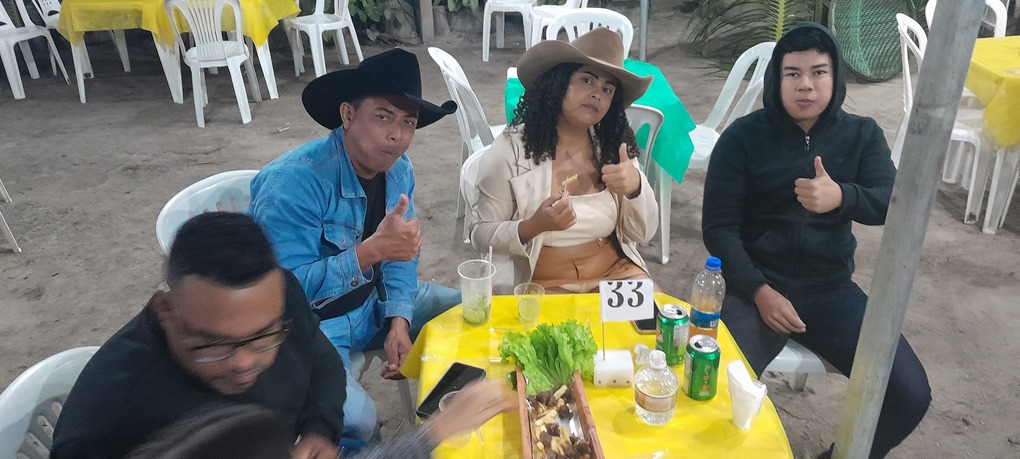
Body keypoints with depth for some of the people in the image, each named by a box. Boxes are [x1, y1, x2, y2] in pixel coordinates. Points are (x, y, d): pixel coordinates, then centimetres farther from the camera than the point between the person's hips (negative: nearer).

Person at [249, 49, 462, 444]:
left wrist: (399, 322, -10)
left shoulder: (399, 171, -4)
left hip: (374, 303, 7)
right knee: (353, 419, -31)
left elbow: (400, 255, 5)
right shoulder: (293, 182, -27)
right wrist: (372, 251, -37)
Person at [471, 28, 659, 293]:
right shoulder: (511, 149, -11)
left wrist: (636, 188, -19)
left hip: (617, 272, 3)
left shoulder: (616, 145, -1)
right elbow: (481, 235, -6)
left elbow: (643, 234, 1)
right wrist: (534, 226, -24)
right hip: (546, 285, -2)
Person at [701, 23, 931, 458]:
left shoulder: (862, 135, 6)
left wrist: (841, 197, -31)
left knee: (911, 394, -9)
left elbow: (893, 204, -9)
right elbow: (719, 227, -6)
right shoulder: (742, 137, -3)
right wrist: (760, 292, -19)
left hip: (830, 289, 4)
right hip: (756, 284, -3)